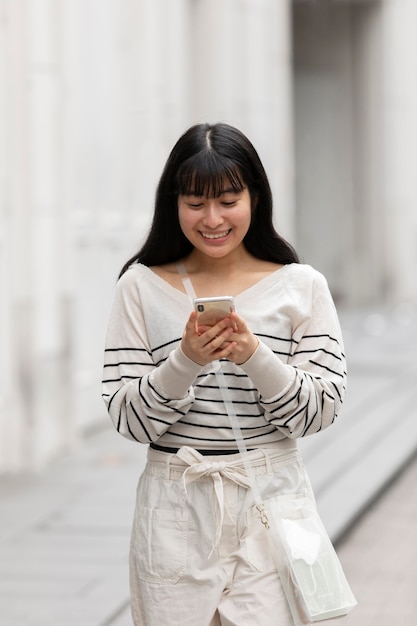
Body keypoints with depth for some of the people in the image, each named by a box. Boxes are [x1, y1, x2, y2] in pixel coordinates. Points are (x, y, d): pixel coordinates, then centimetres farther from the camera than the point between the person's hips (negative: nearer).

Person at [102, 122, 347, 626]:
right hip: (176, 513, 1)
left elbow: (321, 412, -3)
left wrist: (255, 357, -18)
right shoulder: (142, 287, 2)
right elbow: (128, 420, -1)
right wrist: (187, 362, -18)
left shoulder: (301, 287, 2)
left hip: (270, 506, 0)